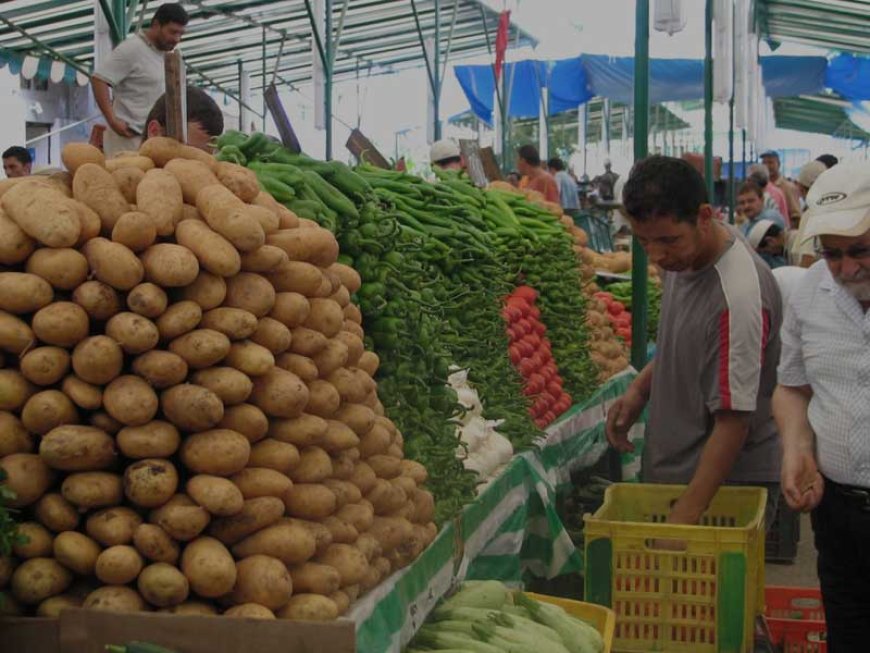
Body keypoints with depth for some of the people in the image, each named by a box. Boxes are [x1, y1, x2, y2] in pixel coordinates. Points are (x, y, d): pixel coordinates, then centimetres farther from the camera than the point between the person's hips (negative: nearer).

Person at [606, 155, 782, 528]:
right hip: (671, 469, 8)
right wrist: (640, 390, 3)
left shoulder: (738, 297, -28)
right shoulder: (686, 254, -1)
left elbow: (734, 420, -26)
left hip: (726, 484, -8)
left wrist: (687, 512, -27)